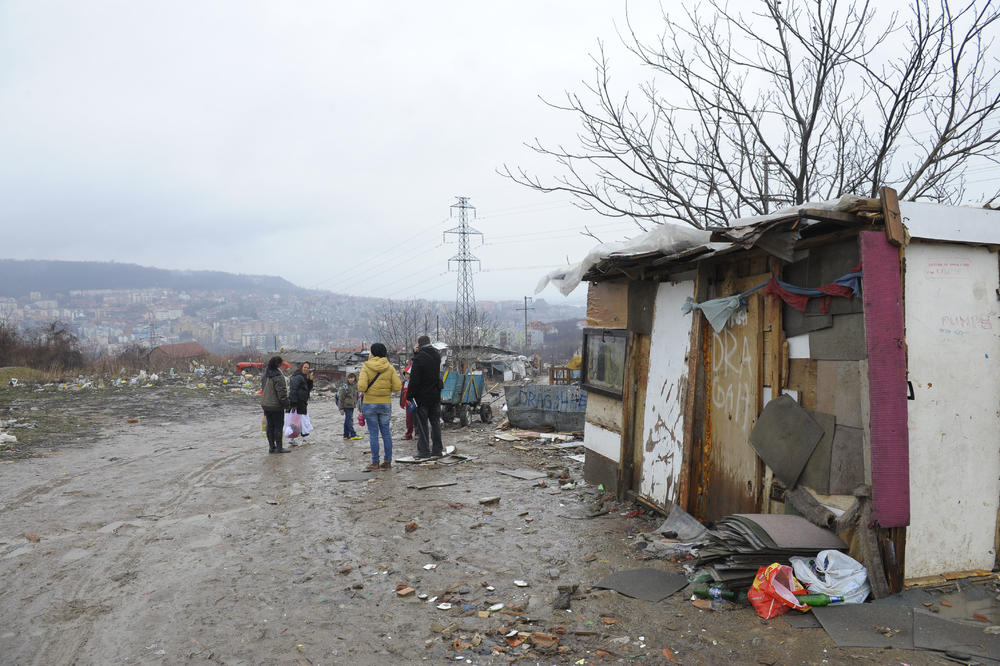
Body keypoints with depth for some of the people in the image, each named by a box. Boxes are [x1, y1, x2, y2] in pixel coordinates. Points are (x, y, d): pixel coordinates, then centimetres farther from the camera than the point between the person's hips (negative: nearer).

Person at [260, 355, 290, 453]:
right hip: (276, 405, -8)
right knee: (278, 426, 1)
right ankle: (279, 447, 5)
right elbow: (281, 392, -21)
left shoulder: (265, 374, 6)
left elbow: (263, 388, 14)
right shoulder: (278, 376, -20)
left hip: (265, 404, 8)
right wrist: (287, 404, -12)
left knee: (270, 425, 14)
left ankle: (271, 446, 19)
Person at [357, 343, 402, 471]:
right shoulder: (389, 367, -1)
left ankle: (375, 462, 6)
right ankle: (388, 461, 14)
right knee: (386, 432, 11)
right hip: (386, 403, 3)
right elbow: (397, 386, -5)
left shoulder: (366, 367, -9)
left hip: (370, 404, -3)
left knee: (373, 433, 3)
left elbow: (361, 387, -17)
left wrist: (365, 390, 5)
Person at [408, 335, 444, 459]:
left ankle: (424, 451, 2)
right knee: (435, 422, 12)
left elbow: (414, 380, -17)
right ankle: (437, 450, 15)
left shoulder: (418, 358, -16)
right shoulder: (436, 355, 5)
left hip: (422, 396, -6)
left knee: (422, 423, 1)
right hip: (435, 395, 6)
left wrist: (409, 396, -9)